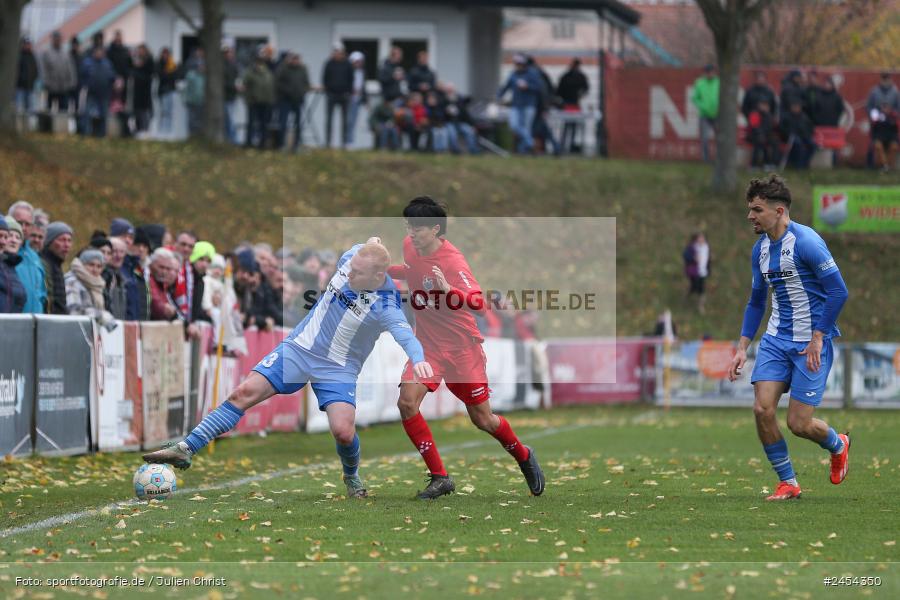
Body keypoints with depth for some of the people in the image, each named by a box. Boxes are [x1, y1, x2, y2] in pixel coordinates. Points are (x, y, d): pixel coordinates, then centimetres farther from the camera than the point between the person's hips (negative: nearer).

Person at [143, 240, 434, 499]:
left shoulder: (385, 307, -26)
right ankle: (186, 449, -10)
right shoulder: (350, 258, -12)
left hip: (338, 369, -4)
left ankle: (352, 477, 14)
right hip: (299, 347, 4)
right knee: (245, 393, -10)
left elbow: (405, 335, -43)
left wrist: (418, 359, -60)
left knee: (343, 431, -21)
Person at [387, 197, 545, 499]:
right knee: (407, 402, -18)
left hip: (461, 346, -5)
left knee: (483, 420, 4)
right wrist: (385, 271, 8)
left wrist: (448, 290, -51)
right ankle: (439, 477, -8)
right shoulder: (410, 247, -2)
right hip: (427, 344, 5)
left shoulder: (452, 260, -23)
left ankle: (523, 456, 36)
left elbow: (478, 302, -34)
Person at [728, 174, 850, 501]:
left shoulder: (806, 242, -17)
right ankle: (788, 483, 6)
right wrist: (742, 348, 12)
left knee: (799, 423, -7)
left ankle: (838, 446, 27)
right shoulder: (760, 249, 7)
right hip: (776, 339, 7)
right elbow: (756, 301, 18)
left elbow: (838, 291, -18)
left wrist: (817, 338, -19)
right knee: (762, 409, -9)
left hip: (811, 342, -7)